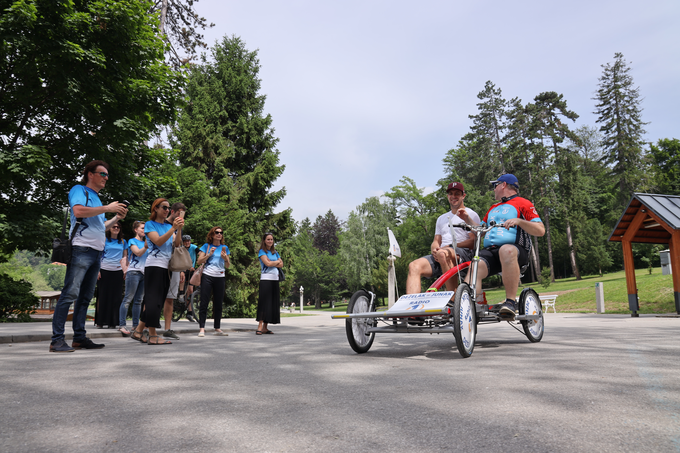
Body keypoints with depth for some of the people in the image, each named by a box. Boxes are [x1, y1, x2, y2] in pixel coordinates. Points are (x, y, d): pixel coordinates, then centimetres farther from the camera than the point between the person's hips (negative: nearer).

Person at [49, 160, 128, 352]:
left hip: (96, 252, 9)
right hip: (81, 249, -9)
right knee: (70, 293, -13)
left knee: (86, 296, 8)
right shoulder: (79, 190, 1)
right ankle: (57, 340, -11)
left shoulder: (96, 198, 25)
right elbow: (78, 211, -19)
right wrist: (107, 208, -15)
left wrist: (117, 218, 16)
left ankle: (80, 337, 12)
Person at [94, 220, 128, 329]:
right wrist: (97, 270, -4)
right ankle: (100, 321, 8)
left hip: (118, 271, 2)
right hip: (104, 270, -2)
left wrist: (126, 270, 7)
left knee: (116, 297, 1)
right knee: (103, 295, 0)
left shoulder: (123, 242, 14)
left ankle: (112, 322, 6)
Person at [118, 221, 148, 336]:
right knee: (128, 299, -9)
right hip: (133, 272, -6)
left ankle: (135, 325, 10)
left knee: (138, 300, 7)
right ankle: (122, 325, -10)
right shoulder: (132, 241, 2)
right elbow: (138, 253, -15)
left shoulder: (145, 242, 19)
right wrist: (146, 246, -32)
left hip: (144, 273, 6)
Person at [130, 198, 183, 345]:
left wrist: (179, 230, -12)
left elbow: (177, 244, 4)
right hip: (154, 265, -7)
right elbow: (158, 241, -14)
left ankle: (138, 330, 17)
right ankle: (153, 336, -8)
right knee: (153, 299, -9)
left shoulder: (168, 226, 17)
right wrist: (173, 228, -20)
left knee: (158, 301, 8)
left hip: (166, 267, 7)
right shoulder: (150, 224, 1)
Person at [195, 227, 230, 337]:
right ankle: (202, 328, -5)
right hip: (207, 276, -3)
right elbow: (199, 261, 0)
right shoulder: (206, 246, 6)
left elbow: (227, 266, 14)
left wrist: (225, 258, -6)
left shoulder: (225, 248, 13)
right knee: (204, 303, -5)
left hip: (220, 277, 3)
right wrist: (209, 254, -11)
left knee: (218, 304, 5)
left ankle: (217, 328, 11)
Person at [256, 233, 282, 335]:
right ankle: (260, 327, -12)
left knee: (273, 303, 2)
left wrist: (272, 263, -6)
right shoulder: (262, 252, 2)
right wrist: (277, 261, 3)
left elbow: (281, 265, 9)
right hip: (266, 279, -6)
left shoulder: (275, 253, 19)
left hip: (275, 279, 6)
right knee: (264, 302, -12)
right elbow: (267, 263, -12)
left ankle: (265, 327, 5)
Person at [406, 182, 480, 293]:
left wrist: (450, 246, -11)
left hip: (463, 253, -5)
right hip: (439, 257, 5)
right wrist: (434, 249, -2)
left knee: (443, 254, -40)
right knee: (414, 266, -23)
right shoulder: (442, 218, 32)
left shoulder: (471, 214, 13)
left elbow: (474, 241, 0)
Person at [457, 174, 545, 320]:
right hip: (489, 250, 5)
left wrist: (519, 221, -15)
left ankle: (511, 301, -37)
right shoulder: (493, 208, 33)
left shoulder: (523, 204, 11)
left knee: (506, 250, -41)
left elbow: (541, 231, -1)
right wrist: (468, 219, 20)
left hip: (516, 249, -5)